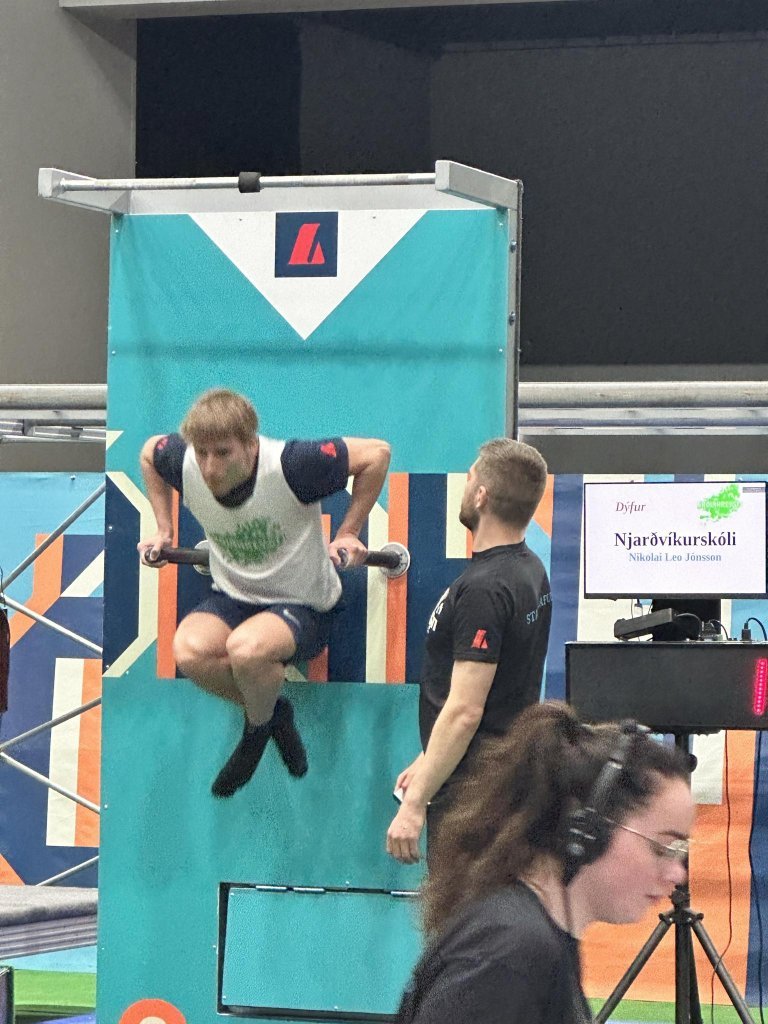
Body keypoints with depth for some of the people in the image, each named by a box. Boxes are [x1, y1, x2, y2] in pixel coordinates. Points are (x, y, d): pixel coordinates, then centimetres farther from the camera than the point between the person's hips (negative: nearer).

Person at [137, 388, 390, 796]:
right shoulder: (184, 464, -16)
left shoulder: (290, 466, -28)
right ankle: (272, 714, 0)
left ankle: (260, 724, -1)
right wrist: (163, 530, 11)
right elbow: (150, 450, 10)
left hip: (302, 605, -4)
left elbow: (376, 453, -16)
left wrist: (347, 534, -10)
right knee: (188, 650, -29)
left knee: (246, 648, -37)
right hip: (232, 597, 4)